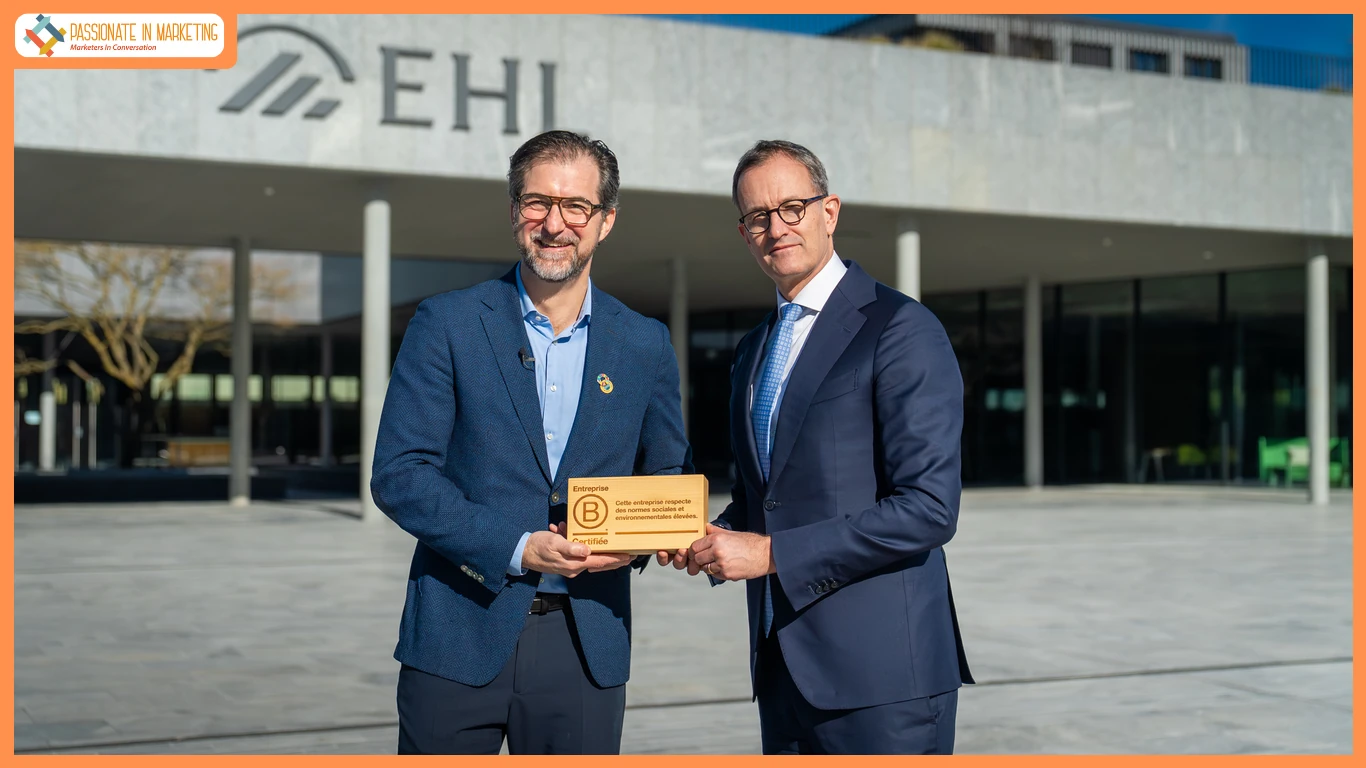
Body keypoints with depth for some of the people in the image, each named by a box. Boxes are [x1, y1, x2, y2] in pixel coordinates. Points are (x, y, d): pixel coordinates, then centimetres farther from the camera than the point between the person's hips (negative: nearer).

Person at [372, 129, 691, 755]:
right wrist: (517, 547, -15)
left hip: (587, 649, 2)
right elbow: (398, 474, -6)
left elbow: (668, 480, 15)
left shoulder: (645, 345, 7)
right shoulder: (446, 325, -1)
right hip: (460, 638, -2)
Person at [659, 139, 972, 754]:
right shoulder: (752, 353, 16)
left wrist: (769, 552, -16)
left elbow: (928, 509, -17)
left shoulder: (901, 329, -8)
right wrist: (713, 541, 3)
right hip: (783, 670, 7)